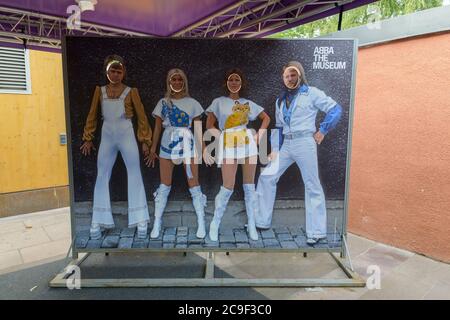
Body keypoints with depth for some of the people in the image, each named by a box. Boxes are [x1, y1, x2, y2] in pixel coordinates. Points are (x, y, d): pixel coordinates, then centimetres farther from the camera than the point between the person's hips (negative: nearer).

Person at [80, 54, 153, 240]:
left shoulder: (131, 92, -1)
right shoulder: (100, 91, 7)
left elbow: (141, 117, 1)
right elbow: (92, 116, 12)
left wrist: (145, 141, -1)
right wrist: (88, 139, 12)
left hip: (127, 136, -3)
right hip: (107, 137, 3)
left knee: (135, 176, -2)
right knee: (101, 178, 4)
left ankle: (141, 221, 6)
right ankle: (97, 223, 13)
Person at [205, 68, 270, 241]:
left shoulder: (248, 103, 11)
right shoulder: (218, 102, 5)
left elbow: (266, 118, 18)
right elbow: (209, 124, 1)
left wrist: (259, 135, 7)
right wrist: (222, 136, -4)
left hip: (247, 142, 3)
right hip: (228, 144, -3)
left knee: (249, 185, 5)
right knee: (228, 187, -6)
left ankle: (251, 225, 15)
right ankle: (215, 223, 13)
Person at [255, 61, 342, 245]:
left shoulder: (311, 93, 2)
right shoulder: (280, 100, 18)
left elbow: (335, 109, -1)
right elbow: (278, 127, 15)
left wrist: (323, 130, -5)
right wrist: (275, 149, 6)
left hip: (305, 143, -6)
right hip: (286, 145, 6)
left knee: (312, 186, -1)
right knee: (267, 177, 1)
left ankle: (317, 233, 7)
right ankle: (262, 221, 13)